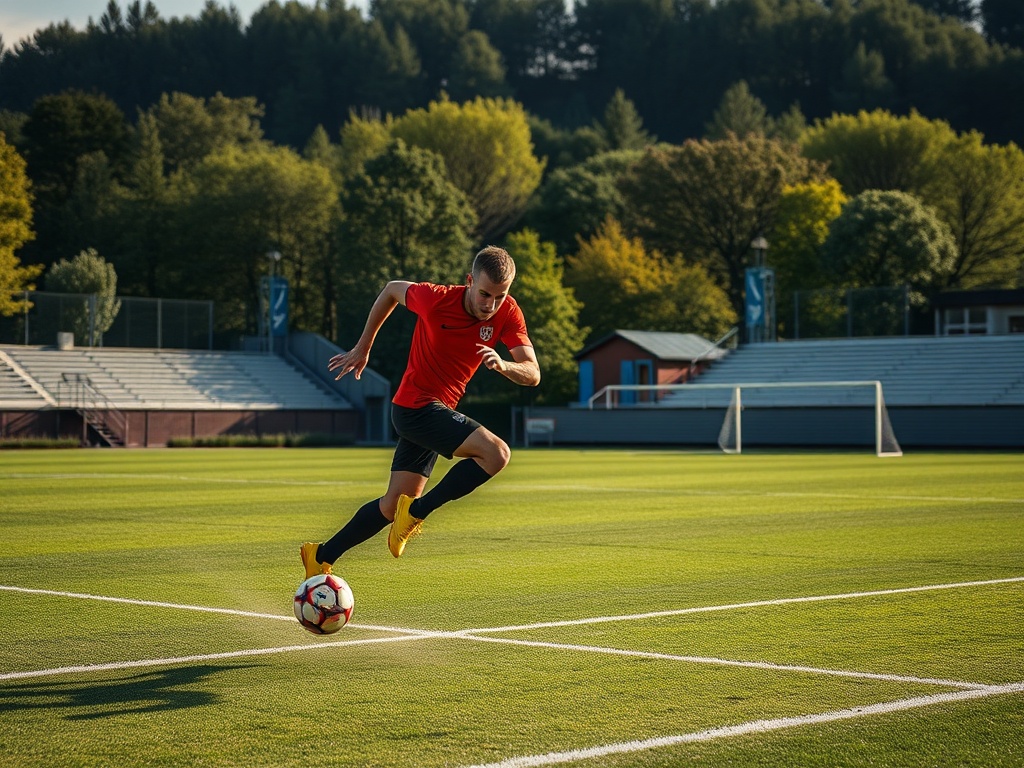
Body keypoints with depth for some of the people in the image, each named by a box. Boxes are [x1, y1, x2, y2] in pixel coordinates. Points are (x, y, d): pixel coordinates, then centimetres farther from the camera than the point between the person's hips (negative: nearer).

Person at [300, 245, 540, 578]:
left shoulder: (507, 312, -9)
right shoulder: (435, 299, -20)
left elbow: (532, 375, -12)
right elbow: (392, 289, 0)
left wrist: (504, 365, -36)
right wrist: (362, 348, 9)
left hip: (437, 411, 6)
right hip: (416, 405, -6)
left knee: (393, 506, 12)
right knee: (497, 453, -25)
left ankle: (321, 556, 25)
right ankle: (416, 513, -13)